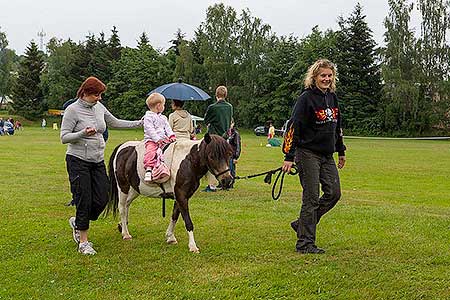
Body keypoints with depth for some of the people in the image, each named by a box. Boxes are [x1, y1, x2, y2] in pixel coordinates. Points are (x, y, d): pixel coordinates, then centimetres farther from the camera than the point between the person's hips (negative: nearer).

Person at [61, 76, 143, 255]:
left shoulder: (99, 107, 7)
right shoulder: (73, 110, -11)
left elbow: (115, 123, 21)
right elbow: (64, 137, -13)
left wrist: (139, 123, 18)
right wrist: (83, 133, -28)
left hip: (98, 161, 6)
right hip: (78, 161, -6)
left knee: (102, 199, 2)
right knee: (84, 200, -4)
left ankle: (77, 222, 29)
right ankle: (83, 243, 8)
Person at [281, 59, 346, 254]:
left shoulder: (332, 97, 11)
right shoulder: (306, 98, -12)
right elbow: (293, 127, -16)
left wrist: (341, 151, 23)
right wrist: (289, 157, -20)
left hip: (327, 155, 8)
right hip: (308, 153, -8)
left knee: (334, 193, 5)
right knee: (311, 198, -5)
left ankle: (302, 224, 20)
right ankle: (305, 243, 5)